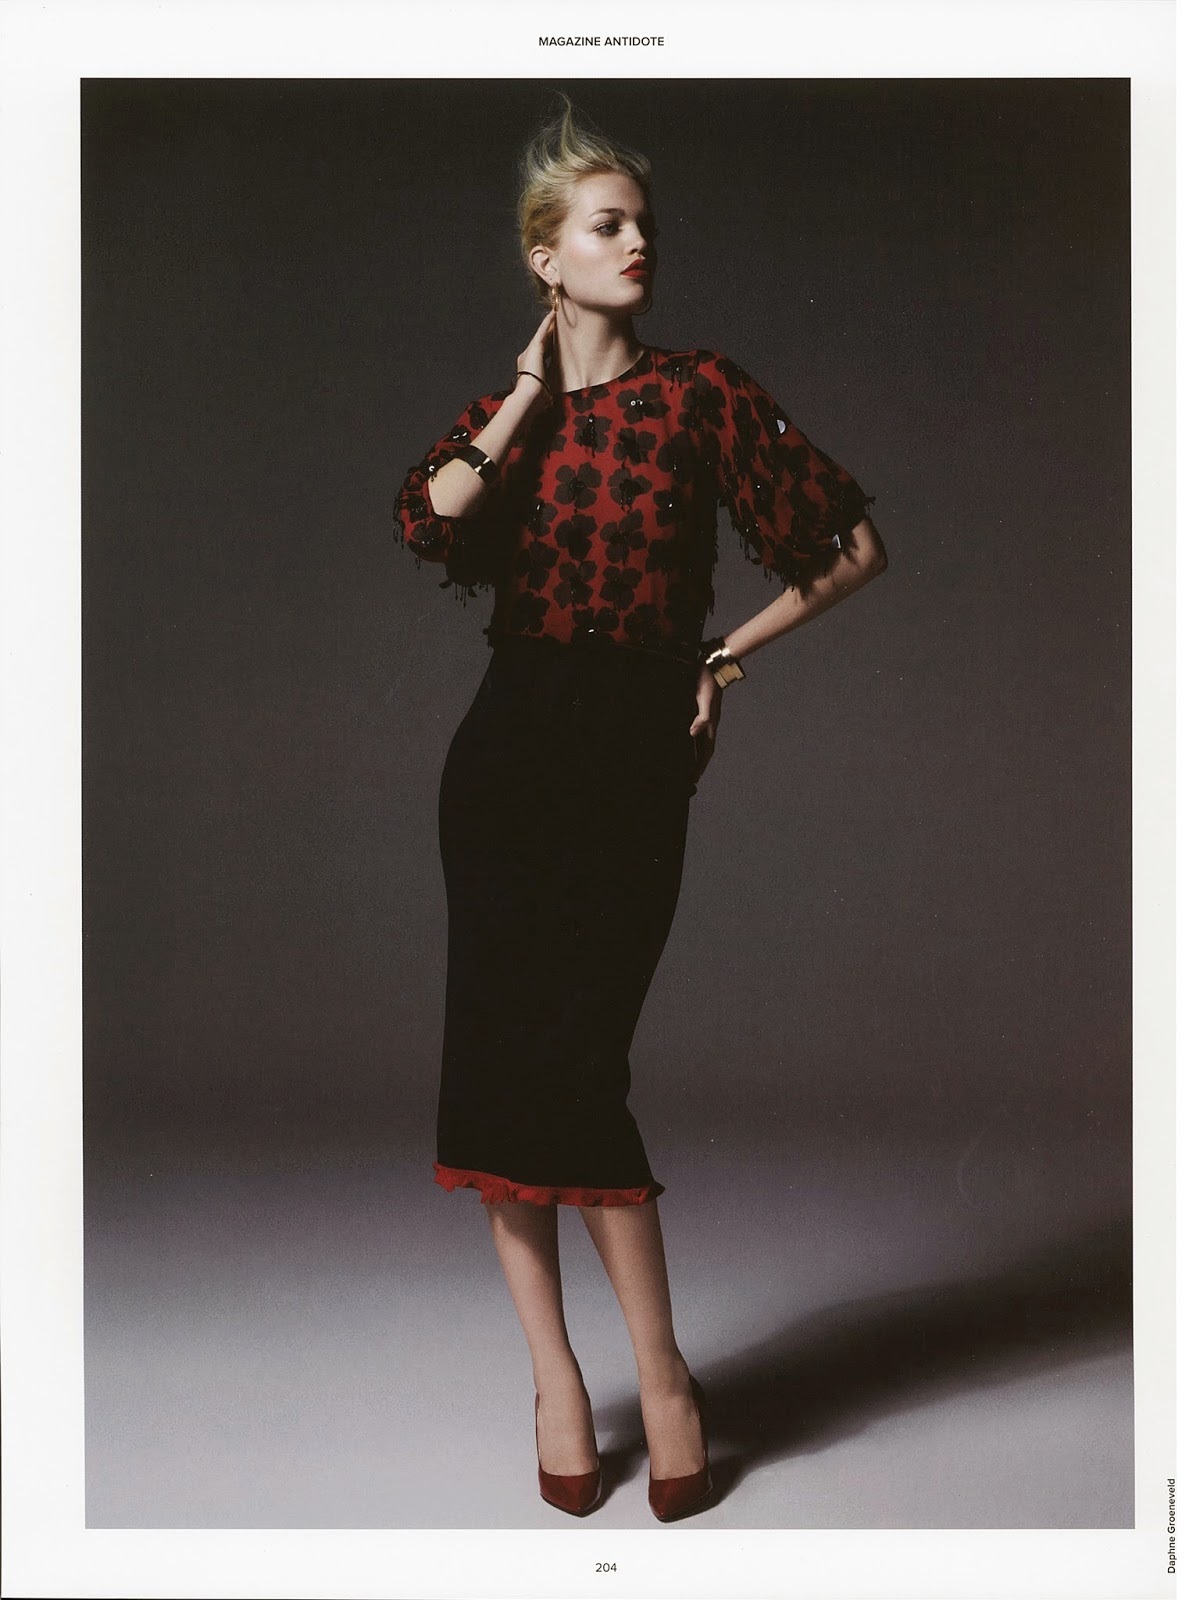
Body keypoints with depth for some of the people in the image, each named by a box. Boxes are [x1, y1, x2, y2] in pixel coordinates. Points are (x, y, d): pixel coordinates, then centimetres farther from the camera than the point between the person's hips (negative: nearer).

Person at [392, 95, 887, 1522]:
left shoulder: (701, 391, 1)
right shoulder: (505, 409, 9)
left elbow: (854, 545, 2)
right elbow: (425, 520, -13)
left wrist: (729, 656, 2)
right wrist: (531, 395, -4)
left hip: (635, 757, -3)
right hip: (510, 748, 4)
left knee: (573, 1066, -8)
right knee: (500, 1060, 2)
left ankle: (660, 1370, 8)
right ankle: (553, 1375, 15)